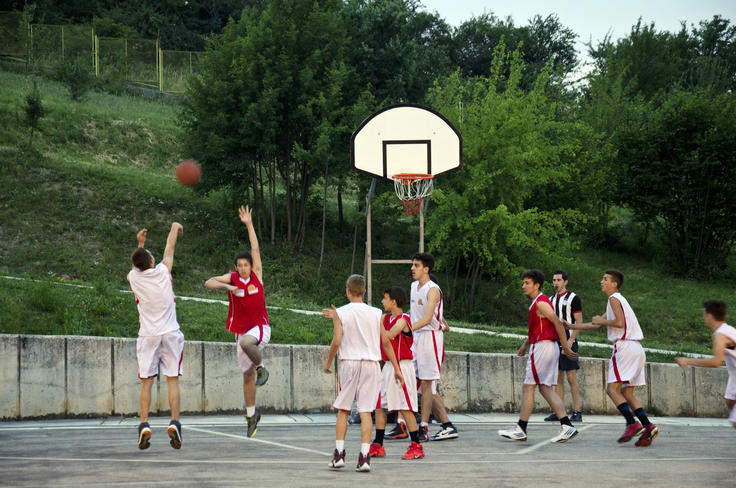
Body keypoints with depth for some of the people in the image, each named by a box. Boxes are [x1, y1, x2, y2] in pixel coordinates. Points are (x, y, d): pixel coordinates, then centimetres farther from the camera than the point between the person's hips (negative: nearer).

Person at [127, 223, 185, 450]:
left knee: (146, 381, 3)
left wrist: (140, 244, 36)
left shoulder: (133, 278, -2)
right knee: (172, 380, 0)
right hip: (170, 333, -1)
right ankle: (174, 423, -11)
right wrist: (175, 228, 32)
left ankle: (144, 425, -8)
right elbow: (169, 248, 16)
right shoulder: (163, 271, -4)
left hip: (148, 335, 1)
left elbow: (137, 265, 25)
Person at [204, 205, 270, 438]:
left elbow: (255, 249, -10)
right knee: (247, 375, 6)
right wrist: (226, 286, -30)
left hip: (260, 327, -2)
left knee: (246, 342, -38)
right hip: (241, 330, 2)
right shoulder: (232, 278, -2)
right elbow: (208, 283, -14)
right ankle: (251, 414, 20)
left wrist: (249, 224, -15)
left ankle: (261, 366, -9)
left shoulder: (257, 275, -3)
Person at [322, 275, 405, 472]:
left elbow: (336, 341, -7)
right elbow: (386, 342, 6)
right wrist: (396, 368, 12)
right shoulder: (375, 313, 5)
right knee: (365, 411, -1)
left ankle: (339, 454, 5)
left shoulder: (340, 313, -1)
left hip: (349, 362, -1)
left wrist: (328, 363, 9)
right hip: (371, 363, 1)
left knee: (343, 410, 10)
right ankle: (364, 457, -9)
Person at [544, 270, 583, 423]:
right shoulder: (551, 300, 16)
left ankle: (576, 412, -8)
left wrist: (571, 340, -17)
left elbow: (579, 322, -7)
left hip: (568, 343, -6)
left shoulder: (573, 298, -3)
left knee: (572, 377, -9)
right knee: (558, 378, 5)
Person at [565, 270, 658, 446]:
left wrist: (601, 321, -3)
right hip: (636, 349, 9)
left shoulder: (614, 299, -4)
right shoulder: (618, 300, 25)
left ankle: (632, 423, -21)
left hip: (625, 345, -9)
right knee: (627, 393, 9)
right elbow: (597, 324, 30)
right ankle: (648, 426, -3)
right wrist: (573, 326, 31)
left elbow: (620, 322, -18)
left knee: (612, 388, -11)